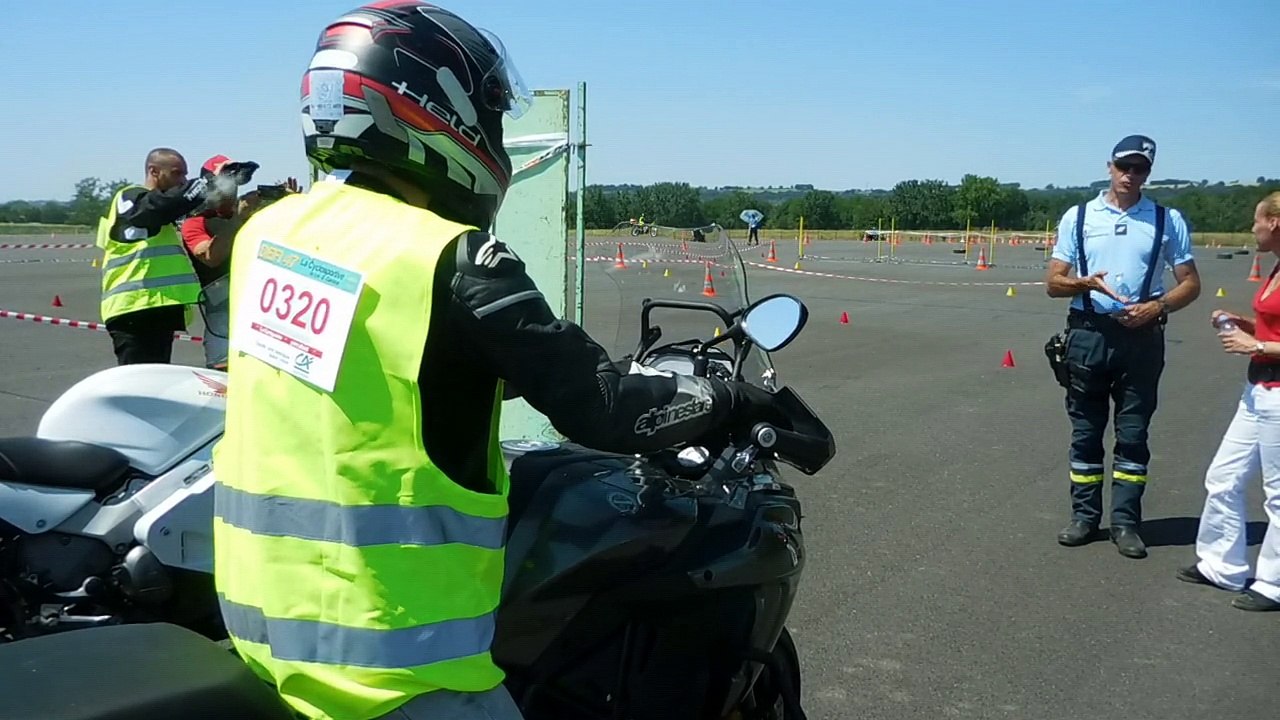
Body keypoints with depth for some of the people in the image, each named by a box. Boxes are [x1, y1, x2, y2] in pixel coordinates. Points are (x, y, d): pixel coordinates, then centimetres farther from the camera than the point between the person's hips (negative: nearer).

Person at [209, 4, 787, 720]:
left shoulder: (266, 231, 3)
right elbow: (603, 414, -17)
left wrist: (480, 376, 27)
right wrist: (735, 401, -1)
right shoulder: (454, 260, -19)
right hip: (384, 648, -8)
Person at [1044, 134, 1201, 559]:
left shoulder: (1168, 220, 3)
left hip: (1141, 336, 0)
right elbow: (1053, 284, 3)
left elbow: (1190, 283, 6)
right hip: (1089, 333, 1)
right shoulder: (1078, 217, 4)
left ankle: (1125, 521, 13)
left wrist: (1157, 306, -13)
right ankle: (1084, 516, 18)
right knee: (1086, 429, 8)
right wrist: (1086, 282, -17)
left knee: (1133, 431, 5)